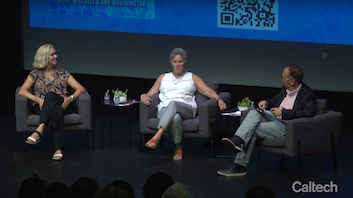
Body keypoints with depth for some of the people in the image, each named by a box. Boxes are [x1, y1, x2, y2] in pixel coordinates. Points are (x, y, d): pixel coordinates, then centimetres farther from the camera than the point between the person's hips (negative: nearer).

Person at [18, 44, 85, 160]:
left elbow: (80, 89, 11)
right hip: (42, 108, -1)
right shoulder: (35, 74, 15)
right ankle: (58, 149, -55)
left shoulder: (63, 73, 20)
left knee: (50, 94, -36)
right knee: (56, 111, -40)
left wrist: (71, 98, -13)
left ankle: (39, 131, -56)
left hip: (62, 105, 1)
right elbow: (22, 91, 1)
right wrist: (38, 100, -16)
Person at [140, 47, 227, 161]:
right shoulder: (163, 77, 28)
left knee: (173, 104, -40)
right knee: (175, 118, -40)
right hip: (164, 111, 1)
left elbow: (207, 91, 9)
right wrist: (145, 96, -3)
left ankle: (157, 136, -51)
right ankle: (178, 149, -28)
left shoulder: (192, 78, 22)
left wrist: (218, 99, -12)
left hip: (186, 110, -1)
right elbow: (151, 93, 22)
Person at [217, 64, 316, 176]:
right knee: (253, 113, -18)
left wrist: (282, 112, -25)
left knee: (253, 130, -21)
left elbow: (309, 112, -29)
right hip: (274, 119, 8)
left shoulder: (308, 94, -13)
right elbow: (276, 100, 31)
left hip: (287, 127, -8)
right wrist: (267, 103, 5)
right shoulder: (285, 88, 13)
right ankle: (237, 140, -34)